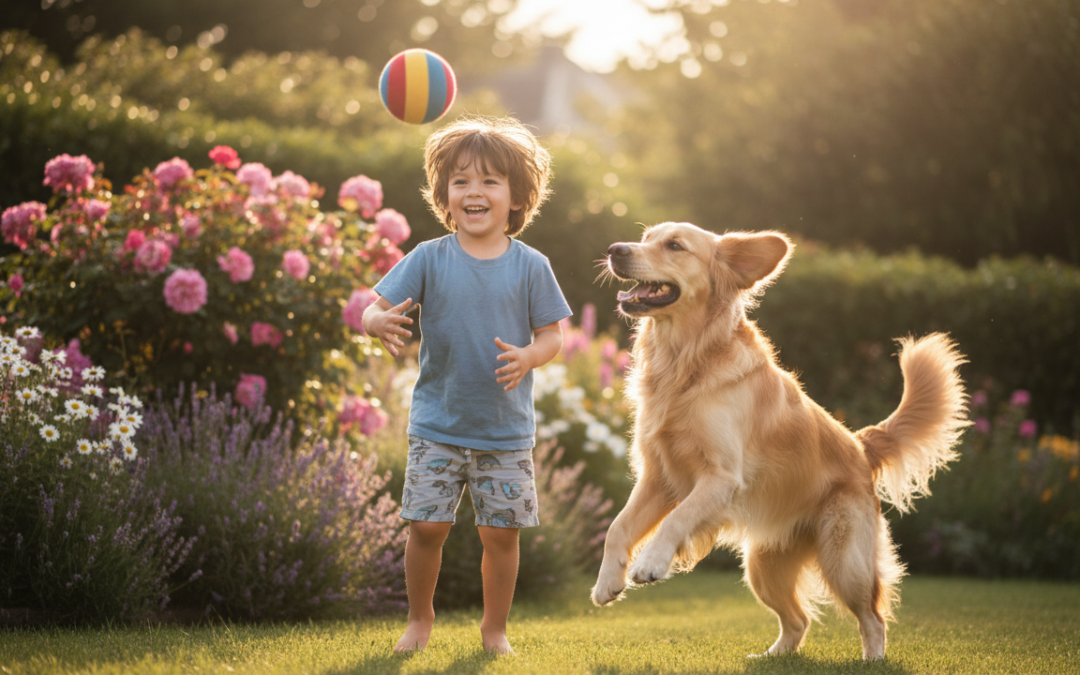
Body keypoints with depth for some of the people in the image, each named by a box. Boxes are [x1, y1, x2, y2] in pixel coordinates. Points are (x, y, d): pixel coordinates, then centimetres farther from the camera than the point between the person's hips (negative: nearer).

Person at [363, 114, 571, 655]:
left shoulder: (530, 266, -3)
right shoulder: (429, 259, -3)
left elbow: (552, 335, 0)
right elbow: (375, 309, -6)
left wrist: (527, 357, -21)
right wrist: (380, 323, -30)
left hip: (506, 430, 0)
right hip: (437, 424, 0)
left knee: (501, 531, 3)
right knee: (426, 524, -3)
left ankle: (494, 627, 23)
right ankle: (420, 618, 20)